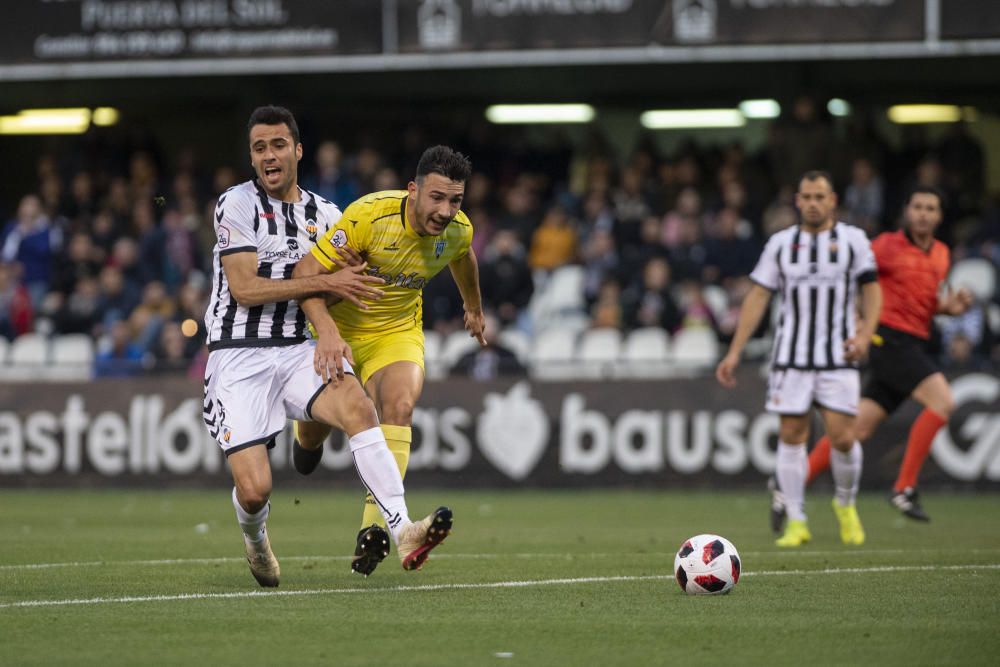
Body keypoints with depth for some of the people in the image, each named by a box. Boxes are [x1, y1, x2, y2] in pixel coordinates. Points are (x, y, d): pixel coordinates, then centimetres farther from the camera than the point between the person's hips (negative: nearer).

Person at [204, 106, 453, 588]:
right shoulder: (236, 205, -4)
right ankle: (255, 541, 26)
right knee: (253, 490, -13)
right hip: (237, 357, -3)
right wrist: (323, 283, -14)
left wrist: (330, 331, -12)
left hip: (296, 350, 3)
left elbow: (336, 288, 12)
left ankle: (403, 534, -36)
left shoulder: (325, 215, 11)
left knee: (358, 407, -29)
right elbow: (245, 289, -12)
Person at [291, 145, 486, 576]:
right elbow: (306, 273, -31)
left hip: (398, 333, 2)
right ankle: (308, 440, 50)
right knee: (315, 428, 9)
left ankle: (374, 524, -34)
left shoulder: (458, 230, -14)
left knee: (399, 405, -27)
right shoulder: (369, 216, -30)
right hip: (339, 327, -2)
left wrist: (474, 309, 31)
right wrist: (326, 332, -45)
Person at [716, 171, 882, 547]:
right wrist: (734, 352, 3)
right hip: (791, 356, 1)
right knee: (791, 435, -3)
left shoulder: (853, 240, 5)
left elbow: (871, 290, 7)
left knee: (842, 437, -9)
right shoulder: (780, 244, 7)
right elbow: (758, 297, 8)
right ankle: (796, 522, 5)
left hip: (839, 358, -1)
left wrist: (865, 333, -10)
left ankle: (846, 505, 18)